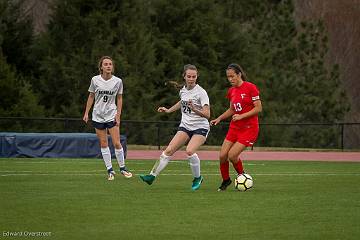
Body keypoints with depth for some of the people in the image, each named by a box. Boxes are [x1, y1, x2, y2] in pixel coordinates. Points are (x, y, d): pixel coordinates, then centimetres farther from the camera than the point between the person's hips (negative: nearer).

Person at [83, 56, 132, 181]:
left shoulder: (118, 81, -3)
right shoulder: (95, 80, -3)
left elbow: (119, 99, 5)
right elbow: (91, 97, 8)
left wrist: (118, 115, -1)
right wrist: (86, 113, 5)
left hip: (112, 115, -1)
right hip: (98, 116, 1)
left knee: (117, 143, -6)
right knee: (103, 144, 2)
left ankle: (122, 168, 10)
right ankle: (110, 170, 9)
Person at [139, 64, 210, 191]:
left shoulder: (201, 92, -15)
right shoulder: (183, 90, 5)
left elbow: (207, 114, -20)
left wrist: (195, 109, -35)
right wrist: (168, 110, 29)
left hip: (200, 128, -6)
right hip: (185, 126, 6)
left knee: (189, 151, -28)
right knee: (169, 150, -8)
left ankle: (197, 178, -6)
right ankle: (152, 176, -3)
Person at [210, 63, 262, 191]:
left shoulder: (250, 87, -12)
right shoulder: (231, 91, 9)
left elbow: (258, 108, -13)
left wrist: (241, 116, -19)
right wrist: (219, 118, 8)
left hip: (249, 128, -6)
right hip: (234, 127, 6)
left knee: (232, 155, -15)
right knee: (222, 155, -4)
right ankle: (225, 180, 18)